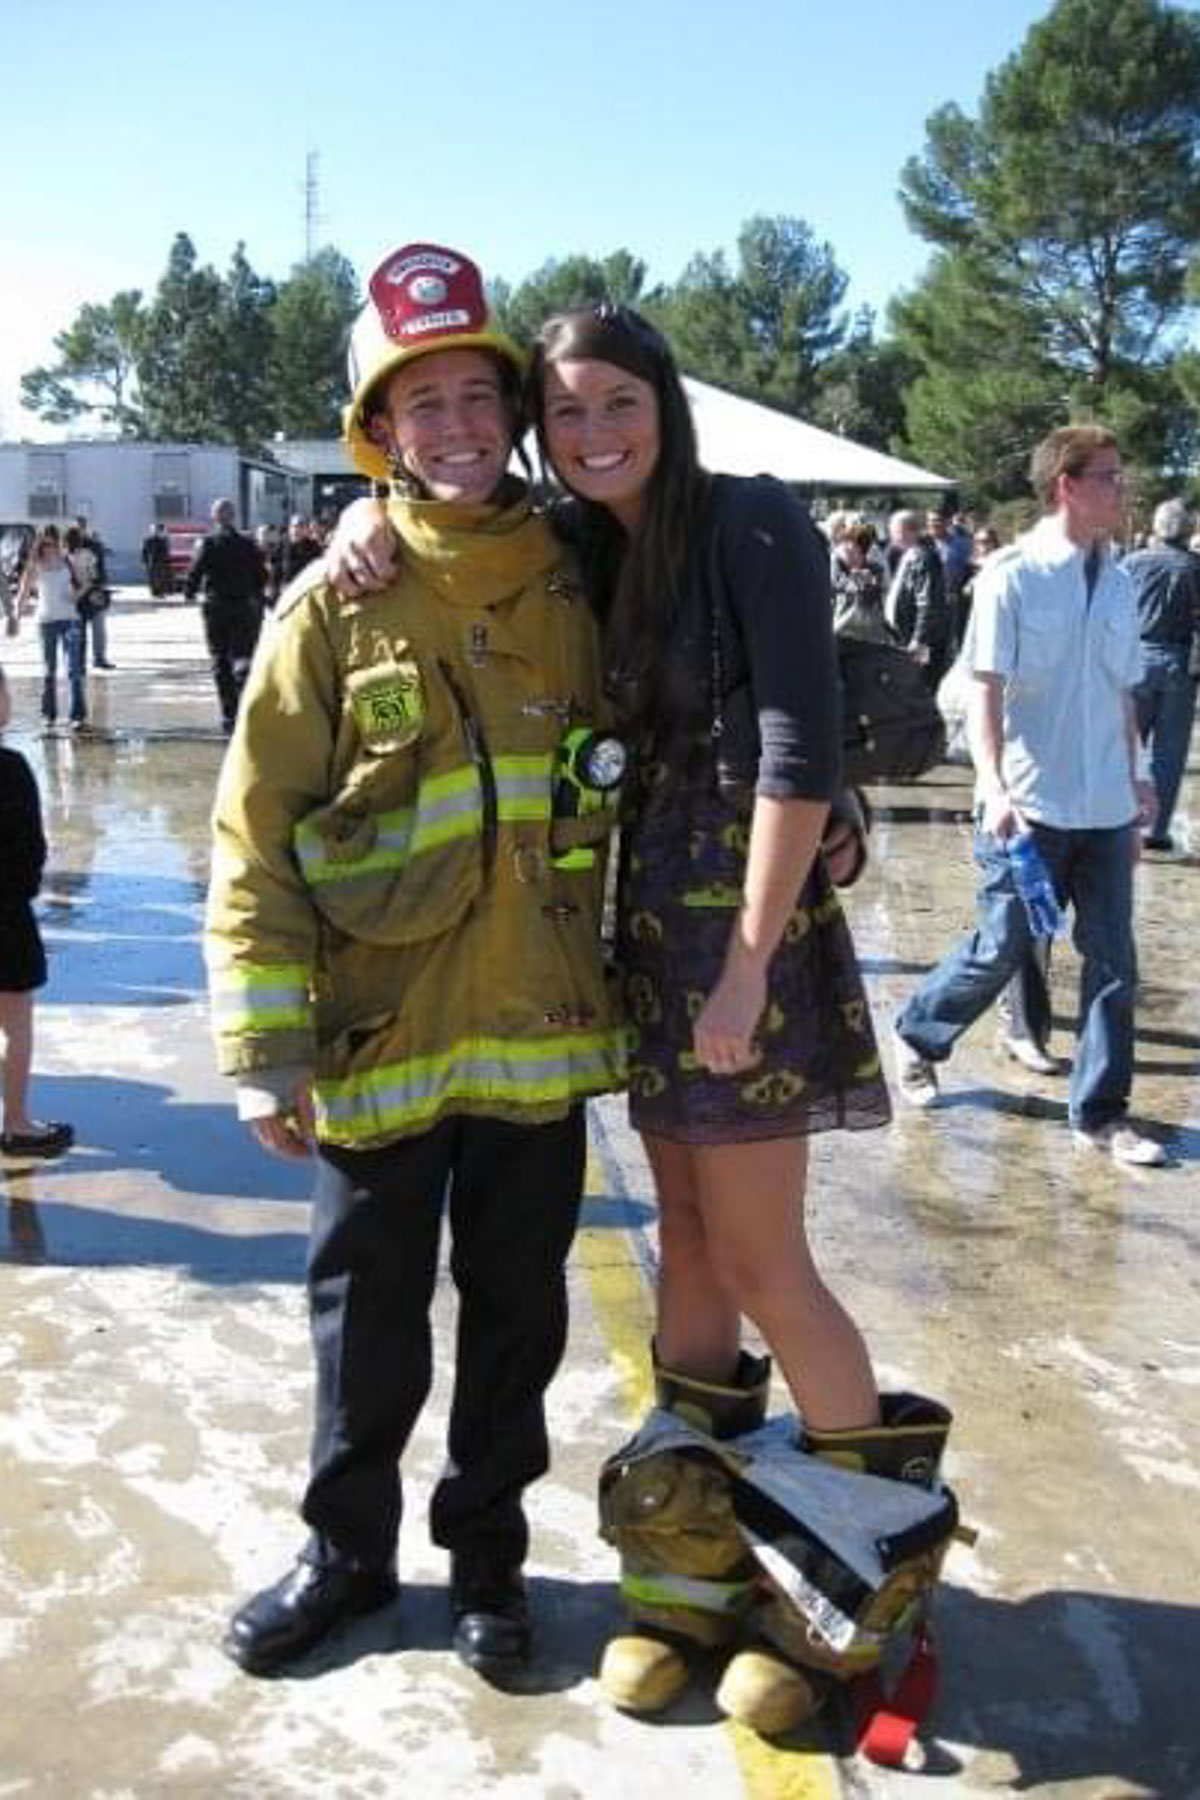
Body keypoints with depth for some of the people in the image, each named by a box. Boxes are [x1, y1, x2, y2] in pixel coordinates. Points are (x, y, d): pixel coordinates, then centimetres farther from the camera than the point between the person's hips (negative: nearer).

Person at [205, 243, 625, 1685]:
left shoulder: (571, 592, 3)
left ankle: (484, 1554, 35)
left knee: (516, 1317, 14)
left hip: (539, 1037, 2)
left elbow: (618, 797, 12)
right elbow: (255, 841, -7)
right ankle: (346, 1551, 35)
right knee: (368, 1322, 14)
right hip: (379, 1038, -2)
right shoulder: (334, 607, -5)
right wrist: (266, 1048, -11)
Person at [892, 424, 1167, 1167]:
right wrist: (994, 786, -23)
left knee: (1113, 960, 6)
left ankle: (1103, 1112, 16)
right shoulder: (1012, 575, -8)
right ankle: (919, 1038, 30)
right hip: (1030, 805, -5)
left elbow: (1122, 694, 16)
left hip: (1107, 807, 6)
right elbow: (986, 690, -13)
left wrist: (1133, 779, 16)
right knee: (1003, 947, 4)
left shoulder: (1119, 582, 9)